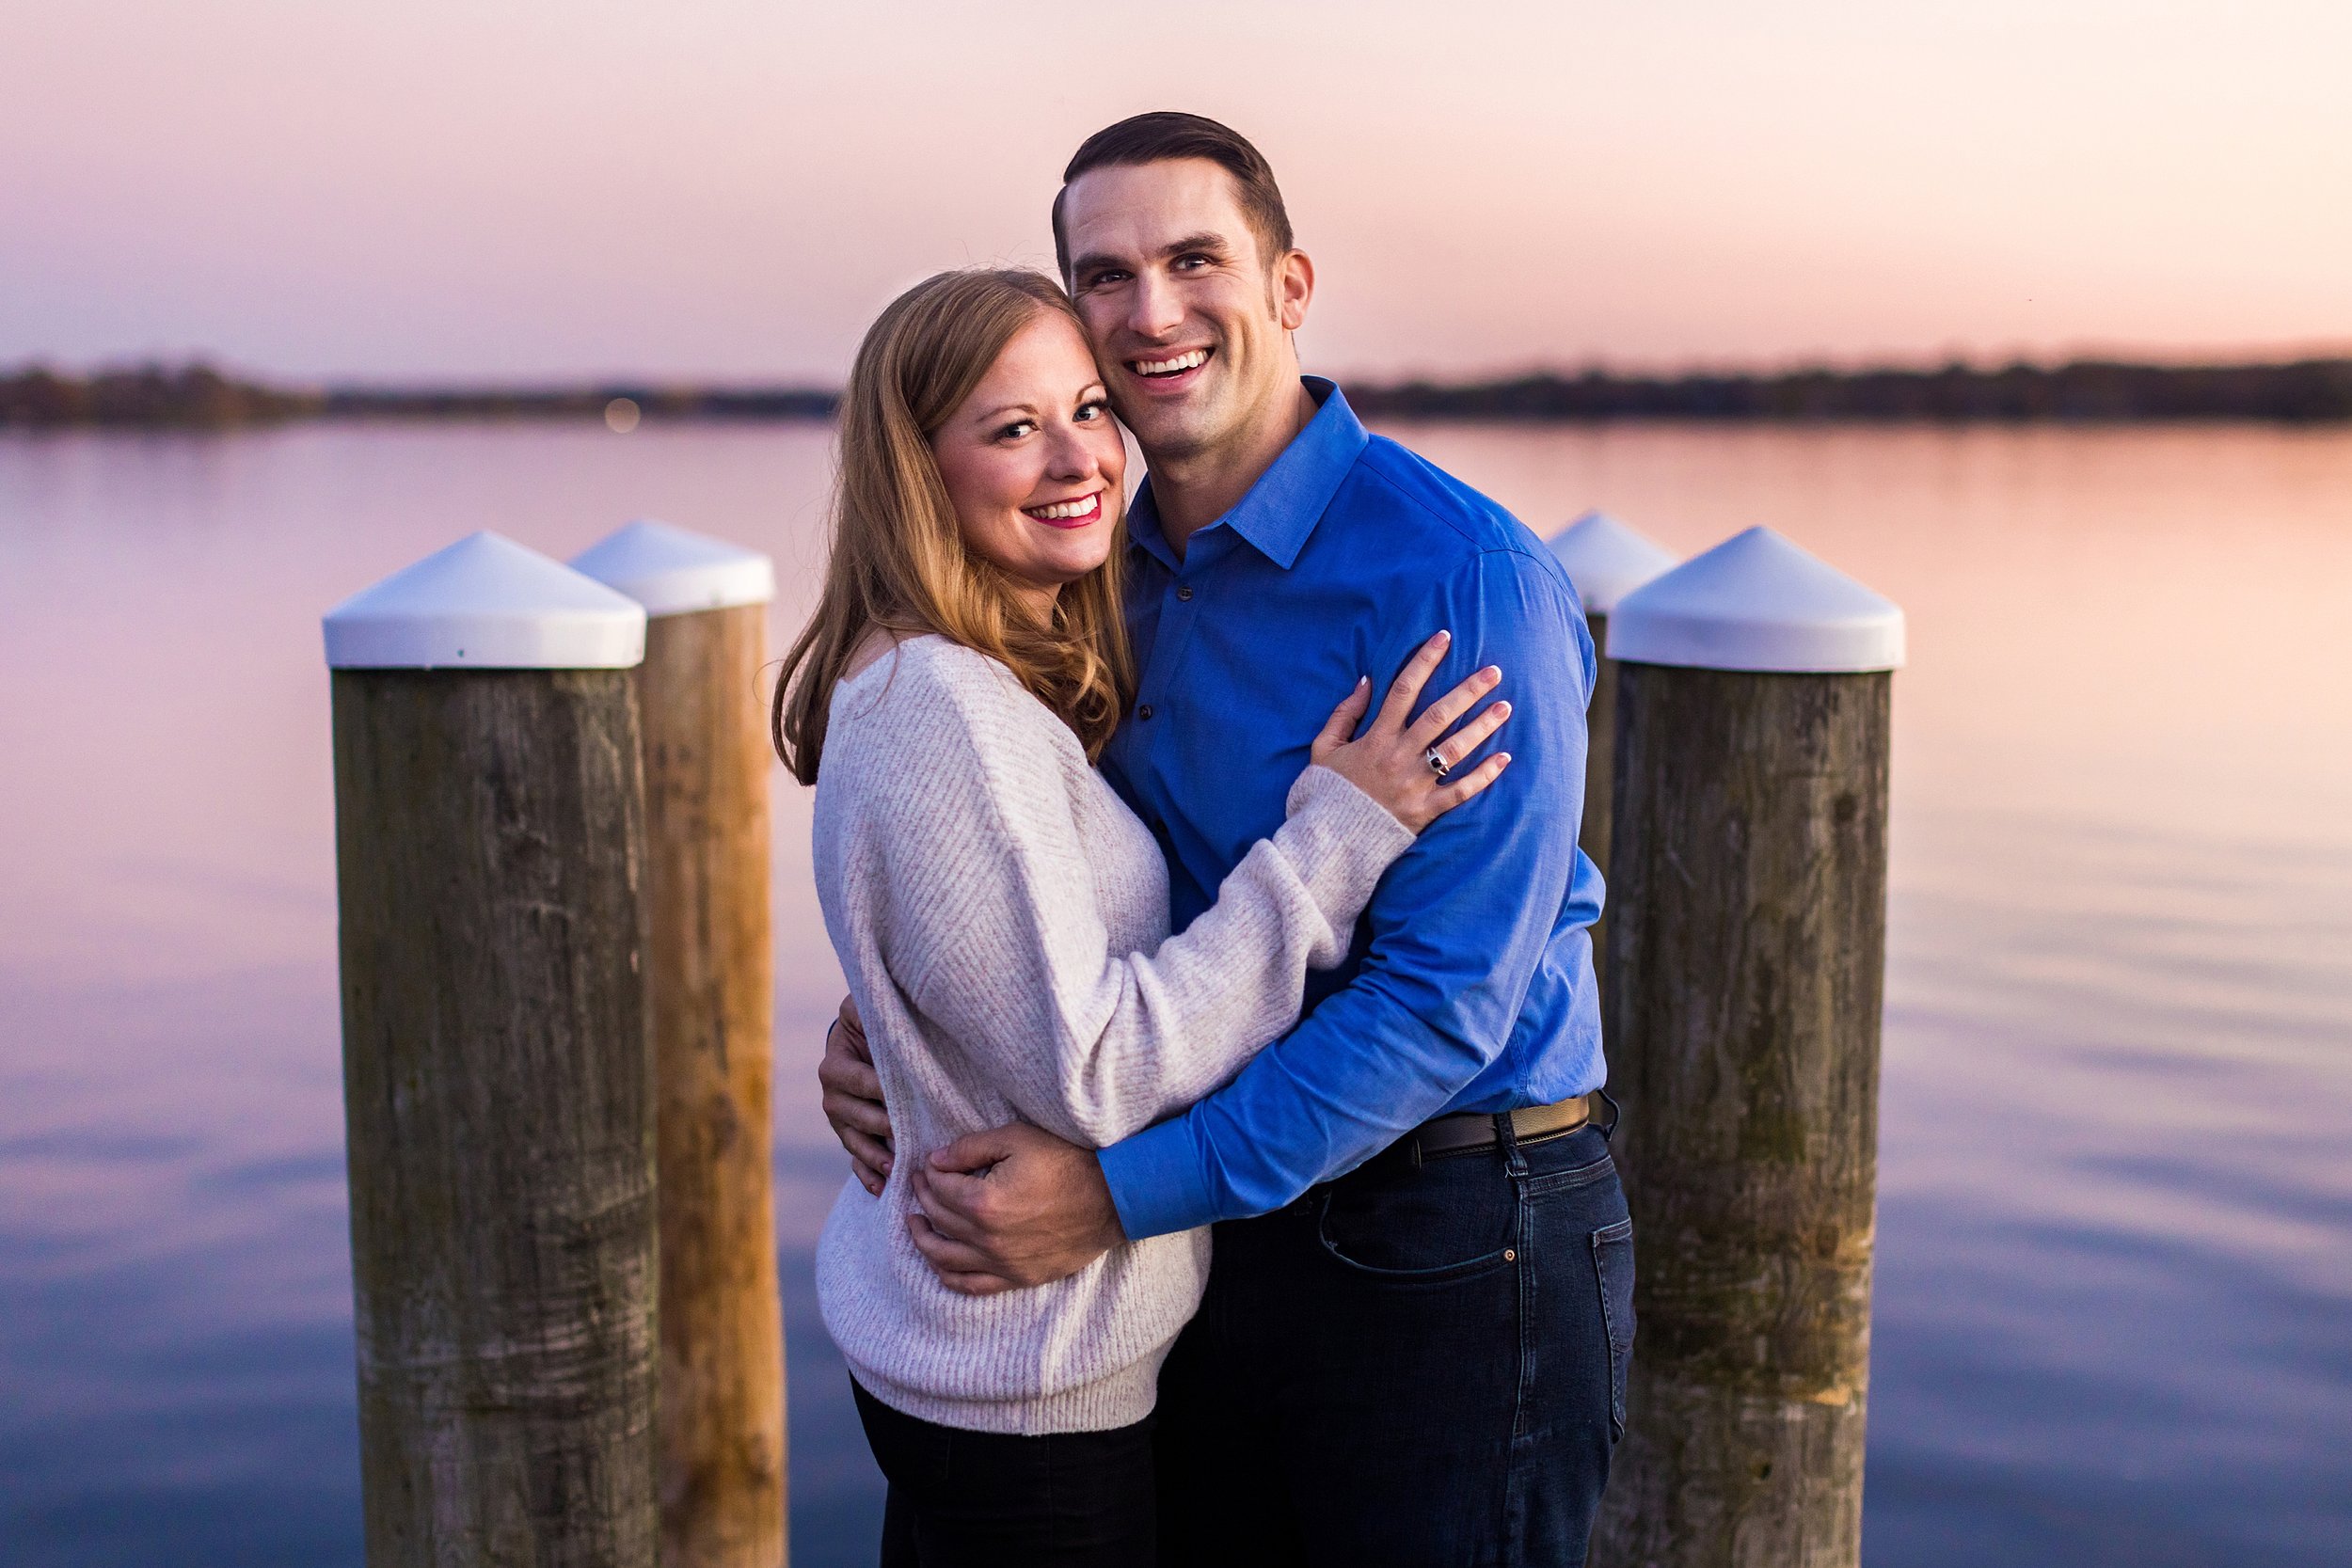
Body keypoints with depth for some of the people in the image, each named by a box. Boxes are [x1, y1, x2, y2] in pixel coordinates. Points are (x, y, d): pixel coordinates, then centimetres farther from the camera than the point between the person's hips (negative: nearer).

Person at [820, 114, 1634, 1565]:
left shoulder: (1463, 576, -19)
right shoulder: (1116, 567, 5)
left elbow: (1451, 993, -23)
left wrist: (1125, 1192, -25)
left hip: (1447, 1247, -7)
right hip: (1212, 1229, 7)